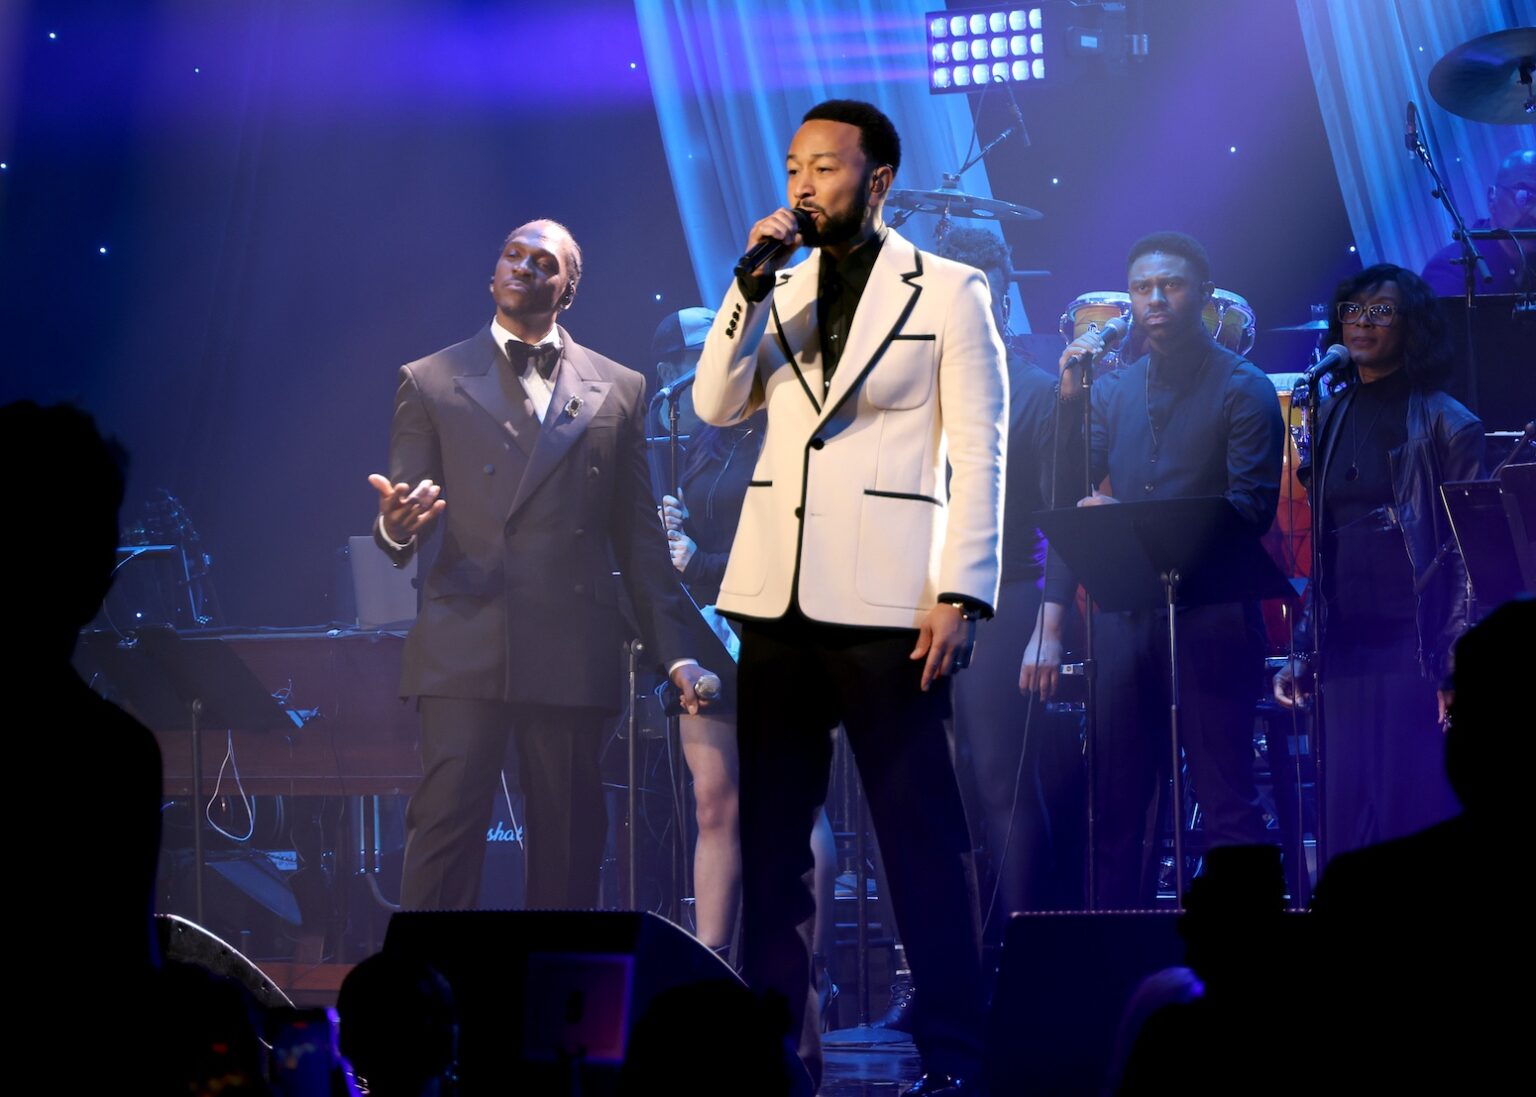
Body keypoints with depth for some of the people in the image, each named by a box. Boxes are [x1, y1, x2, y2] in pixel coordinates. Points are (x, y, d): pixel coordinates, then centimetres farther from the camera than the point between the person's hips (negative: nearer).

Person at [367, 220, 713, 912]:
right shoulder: (431, 384, 11)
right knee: (445, 834, -9)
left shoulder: (619, 391, 15)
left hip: (574, 654, 2)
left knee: (569, 843, 2)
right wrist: (397, 525, -18)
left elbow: (638, 536, 14)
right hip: (464, 652, -2)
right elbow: (400, 536, 6)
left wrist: (674, 651, 8)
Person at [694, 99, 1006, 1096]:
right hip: (777, 597, 5)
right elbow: (717, 406, 3)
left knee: (923, 833, -4)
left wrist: (962, 593, -12)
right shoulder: (779, 291, 14)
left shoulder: (949, 293, 0)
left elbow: (980, 454, -4)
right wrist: (752, 284, -6)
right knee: (772, 833, 8)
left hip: (887, 601, -5)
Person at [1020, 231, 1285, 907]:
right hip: (1124, 615, 5)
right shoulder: (1113, 391, 14)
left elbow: (1251, 509, -12)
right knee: (1118, 809, 7)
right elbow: (1070, 504, 12)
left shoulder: (1242, 389, -1)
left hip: (1211, 616, -5)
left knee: (1228, 806, -6)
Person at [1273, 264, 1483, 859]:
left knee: (1415, 811, -7)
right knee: (1346, 816, 2)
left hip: (1415, 642, -5)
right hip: (1343, 644, 5)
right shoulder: (1330, 418, 14)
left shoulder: (1445, 424, -2)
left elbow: (1469, 552, -6)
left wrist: (1458, 662, -14)